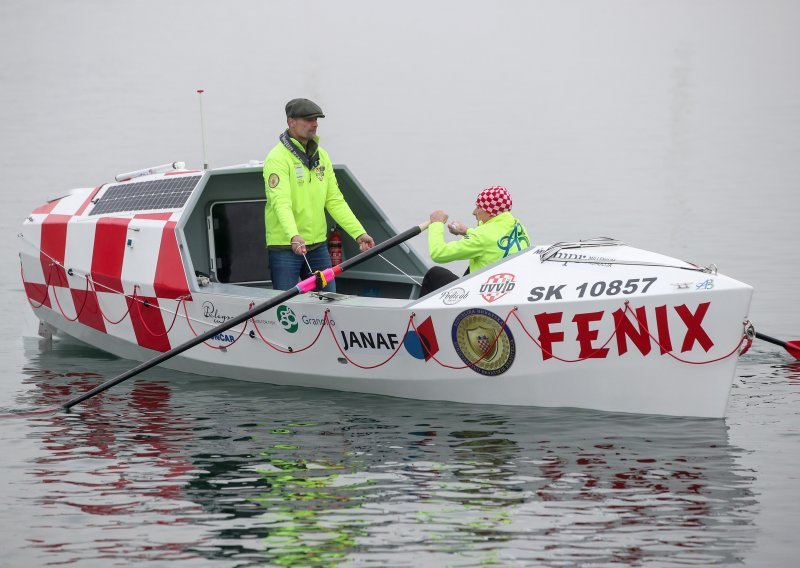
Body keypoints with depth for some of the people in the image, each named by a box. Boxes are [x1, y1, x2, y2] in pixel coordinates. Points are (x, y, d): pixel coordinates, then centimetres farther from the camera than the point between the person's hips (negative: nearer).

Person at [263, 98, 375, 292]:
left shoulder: (321, 156, 11)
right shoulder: (278, 158, -12)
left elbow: (335, 201, 11)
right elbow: (281, 202, -26)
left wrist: (359, 233, 0)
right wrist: (294, 237, -42)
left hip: (318, 245, 7)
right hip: (285, 247, -7)